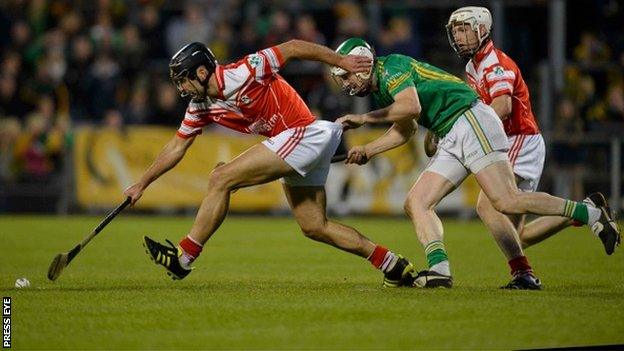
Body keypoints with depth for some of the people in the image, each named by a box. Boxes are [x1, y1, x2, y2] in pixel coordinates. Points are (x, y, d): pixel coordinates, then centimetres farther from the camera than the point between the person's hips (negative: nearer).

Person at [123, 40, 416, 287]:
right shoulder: (201, 107, 7)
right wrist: (142, 184, 19)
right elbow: (176, 146, 19)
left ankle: (183, 257, -10)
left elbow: (292, 48, -13)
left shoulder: (238, 75, -18)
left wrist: (341, 62, -11)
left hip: (304, 134, -10)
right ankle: (393, 265, 18)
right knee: (314, 227, 12)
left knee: (221, 179, -15)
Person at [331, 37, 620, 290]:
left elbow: (411, 107, -23)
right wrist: (366, 151, 26)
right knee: (417, 203, -1)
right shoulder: (379, 90, 23)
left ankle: (591, 214, -13)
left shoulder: (391, 67, -6)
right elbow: (404, 130, 36)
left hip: (470, 120, -11)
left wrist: (365, 118, -13)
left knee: (507, 202, -21)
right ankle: (439, 268, -16)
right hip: (450, 141, 11)